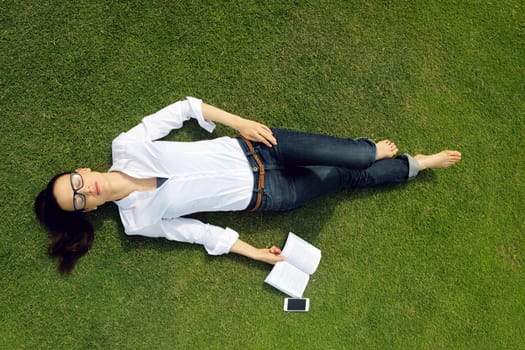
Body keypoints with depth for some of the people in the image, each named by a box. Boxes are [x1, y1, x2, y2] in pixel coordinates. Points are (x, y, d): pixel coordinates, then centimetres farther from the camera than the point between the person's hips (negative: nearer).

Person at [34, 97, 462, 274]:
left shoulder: (125, 148, -4)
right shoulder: (139, 220, -5)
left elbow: (183, 108, 0)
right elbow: (198, 231, -2)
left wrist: (240, 122, -9)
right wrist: (253, 252, -4)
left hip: (248, 148, 2)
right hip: (262, 194, -1)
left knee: (348, 159, -12)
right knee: (349, 177, 0)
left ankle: (368, 150, 23)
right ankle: (415, 164, 25)